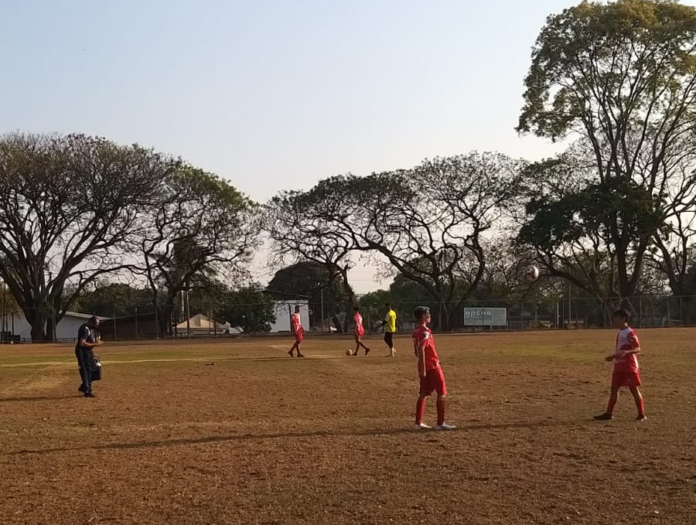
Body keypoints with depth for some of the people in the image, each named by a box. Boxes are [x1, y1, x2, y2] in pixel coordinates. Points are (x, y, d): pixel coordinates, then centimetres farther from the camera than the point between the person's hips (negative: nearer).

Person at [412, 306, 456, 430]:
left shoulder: (416, 331, 11)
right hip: (432, 366, -9)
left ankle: (418, 422, 13)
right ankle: (441, 423, -1)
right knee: (442, 393, -2)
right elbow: (421, 350, -23)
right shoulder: (425, 331, -17)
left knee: (424, 394, 12)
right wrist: (423, 369, -24)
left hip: (424, 366, 9)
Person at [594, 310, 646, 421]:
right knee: (614, 388, 7)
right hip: (619, 366, 9)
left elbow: (638, 349, -20)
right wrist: (613, 356, 21)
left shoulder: (630, 333, -14)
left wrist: (626, 352, -35)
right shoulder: (620, 333, 14)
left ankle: (642, 415, 6)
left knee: (634, 389, -2)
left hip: (630, 367, -9)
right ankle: (608, 413, 11)